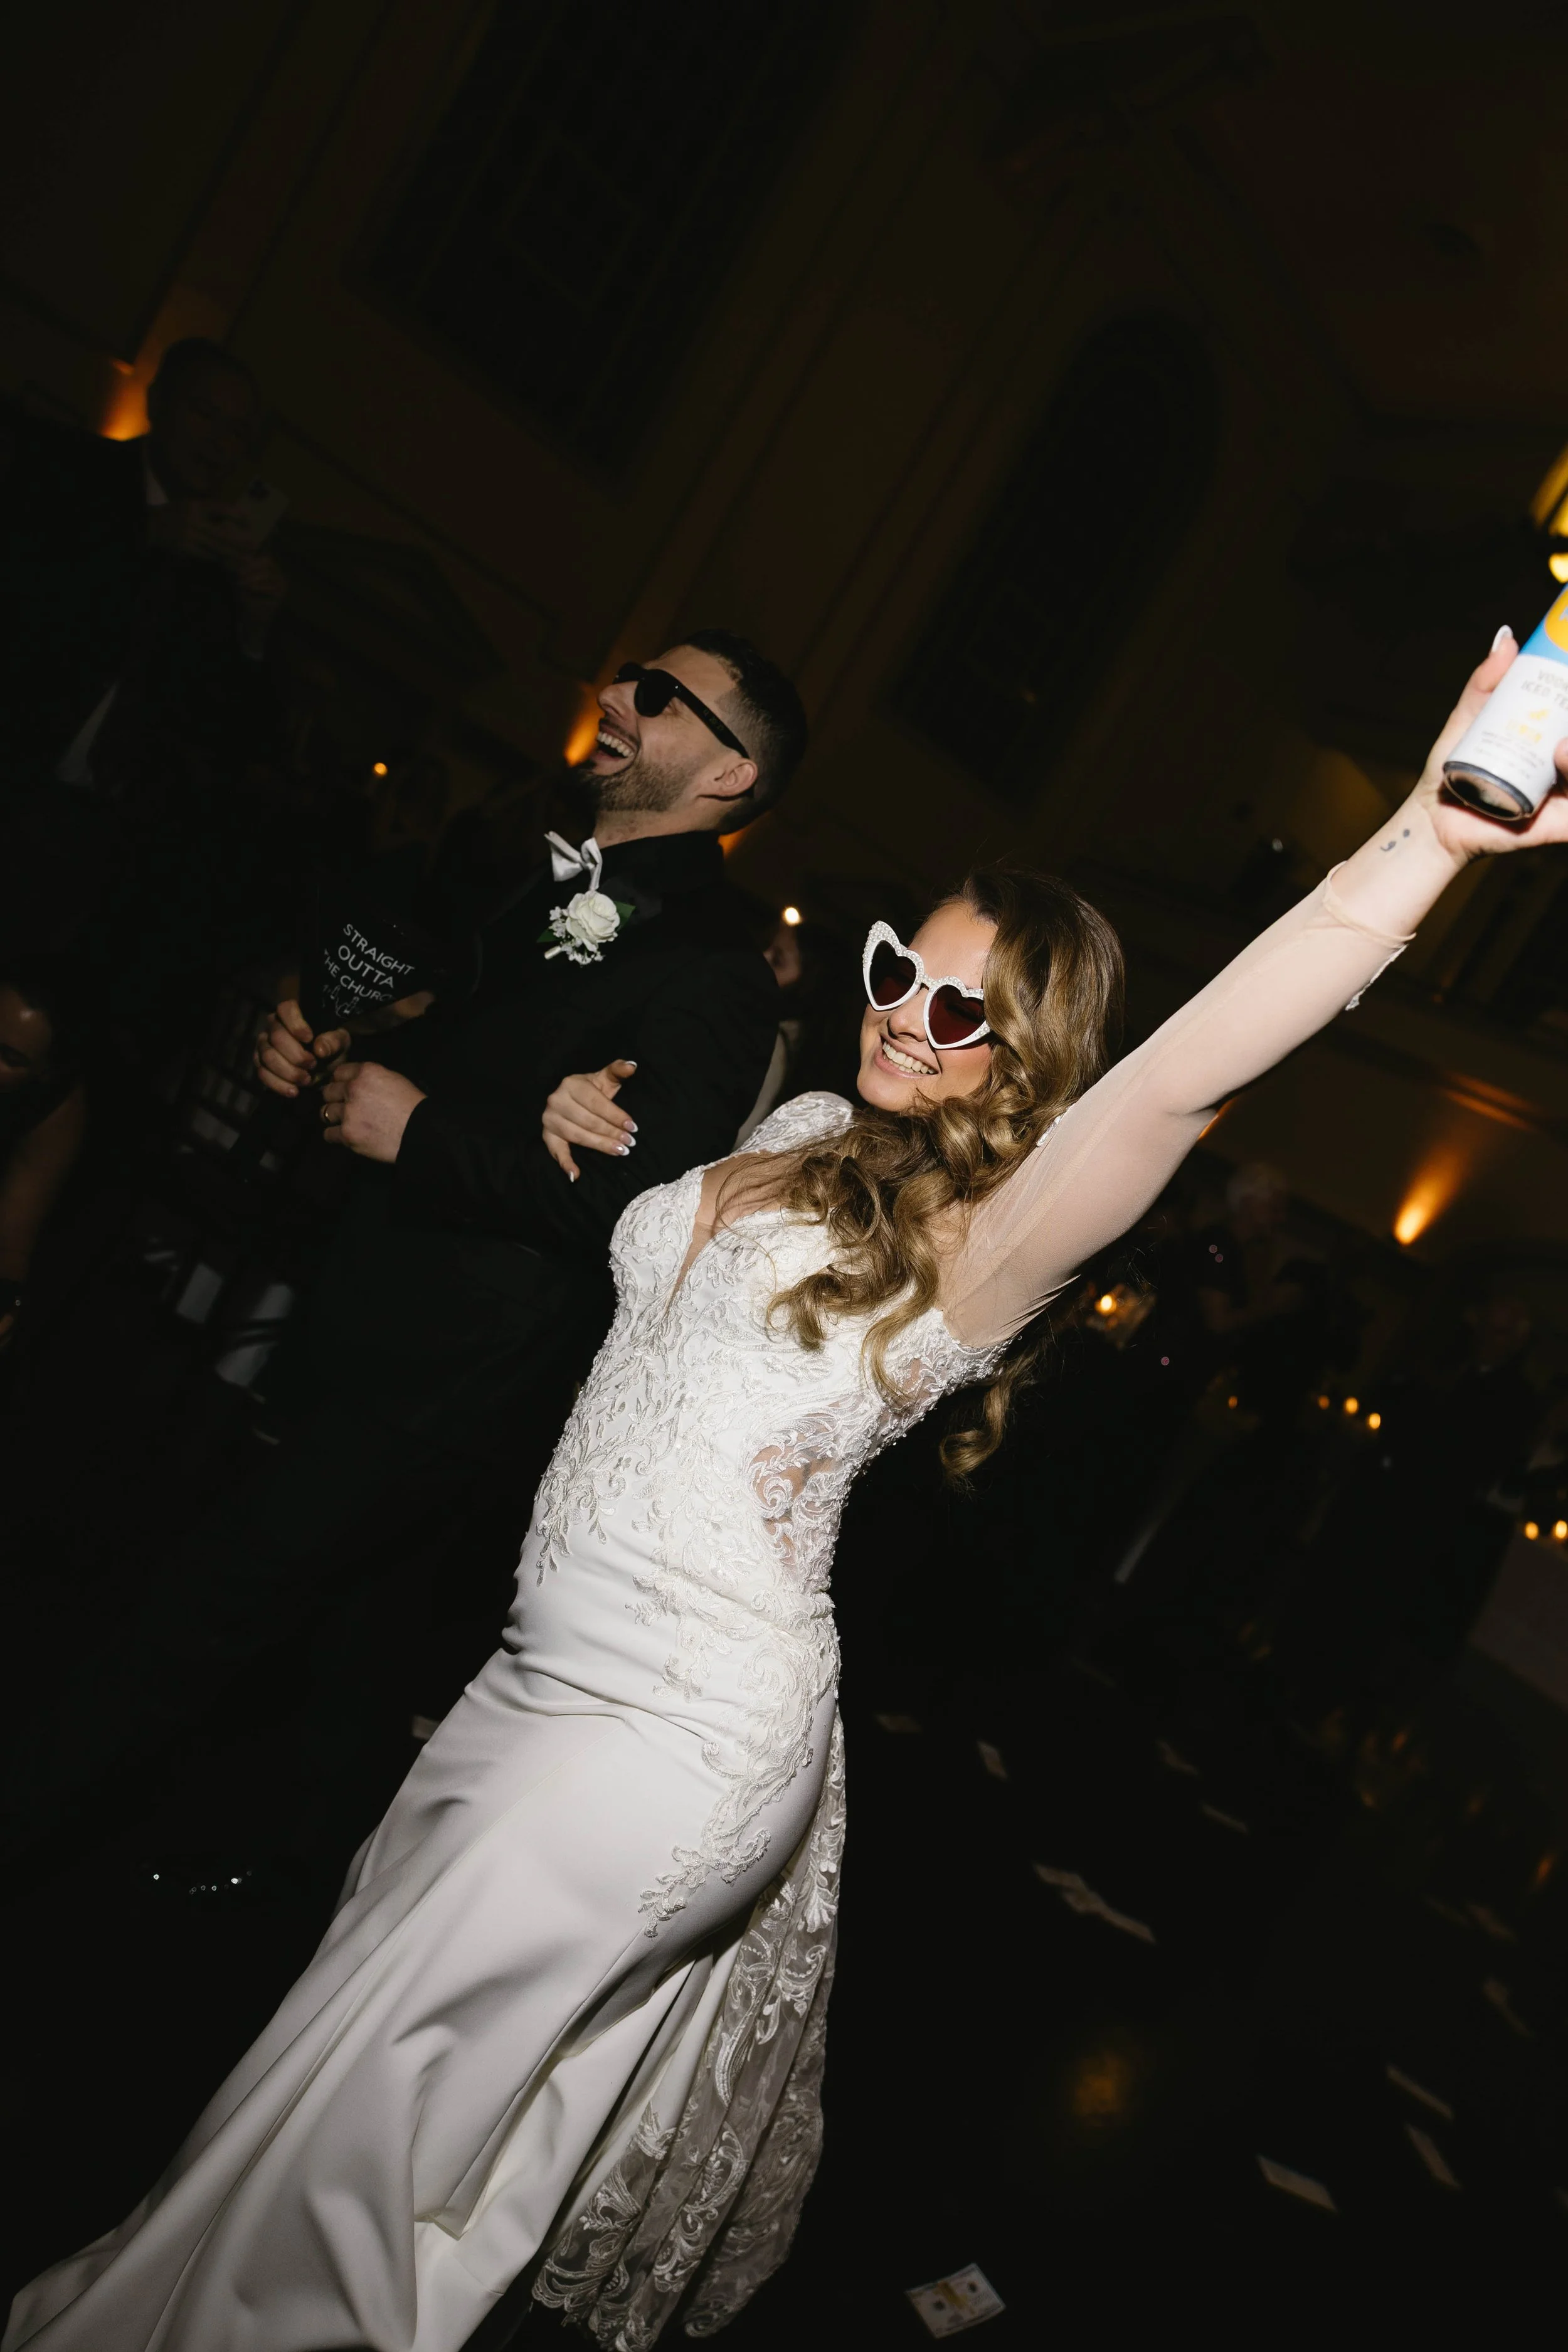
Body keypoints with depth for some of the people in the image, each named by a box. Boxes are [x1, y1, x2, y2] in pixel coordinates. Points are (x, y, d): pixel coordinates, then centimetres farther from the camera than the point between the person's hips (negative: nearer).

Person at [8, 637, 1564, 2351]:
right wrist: (590, 1133, 8)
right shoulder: (806, 1130, 4)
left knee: (354, 2097, 6)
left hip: (675, 1738, -8)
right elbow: (669, 1241, 26)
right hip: (553, 1668, 8)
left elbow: (1185, 1071, -38)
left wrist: (1424, 839, -48)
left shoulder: (978, 1242, -19)